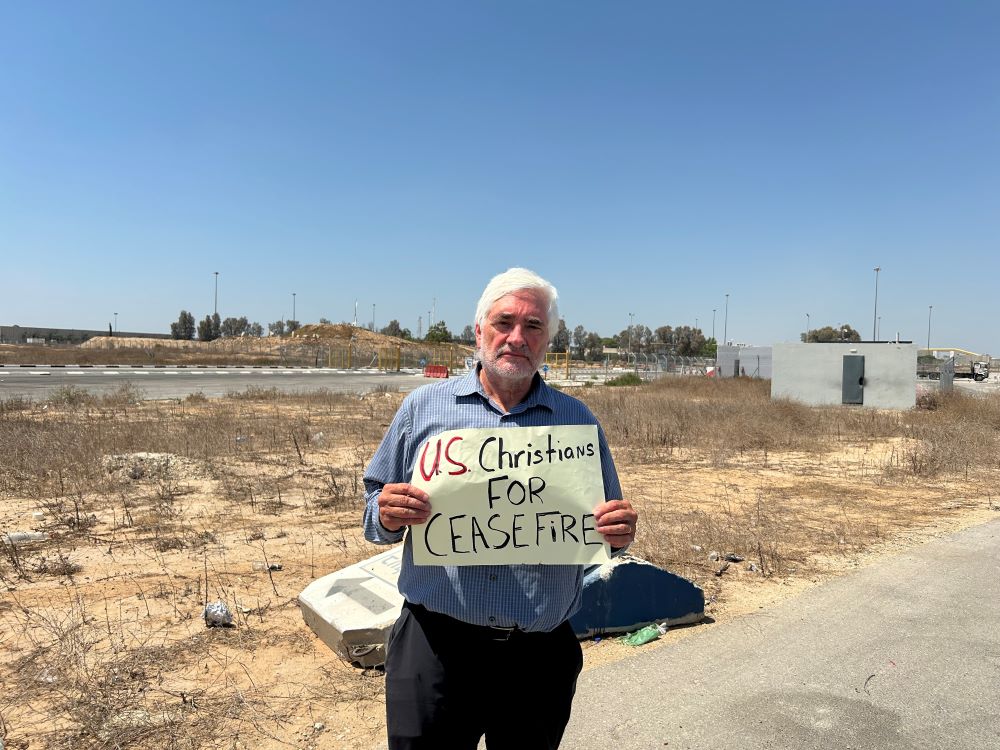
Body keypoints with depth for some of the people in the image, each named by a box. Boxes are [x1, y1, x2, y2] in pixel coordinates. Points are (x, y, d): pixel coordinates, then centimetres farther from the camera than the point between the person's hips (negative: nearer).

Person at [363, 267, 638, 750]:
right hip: (435, 643, -1)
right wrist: (387, 516, -16)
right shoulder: (423, 406, 3)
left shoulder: (578, 420, 5)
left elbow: (603, 523, 11)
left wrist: (618, 534, -11)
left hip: (540, 655, 2)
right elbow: (374, 513, 7)